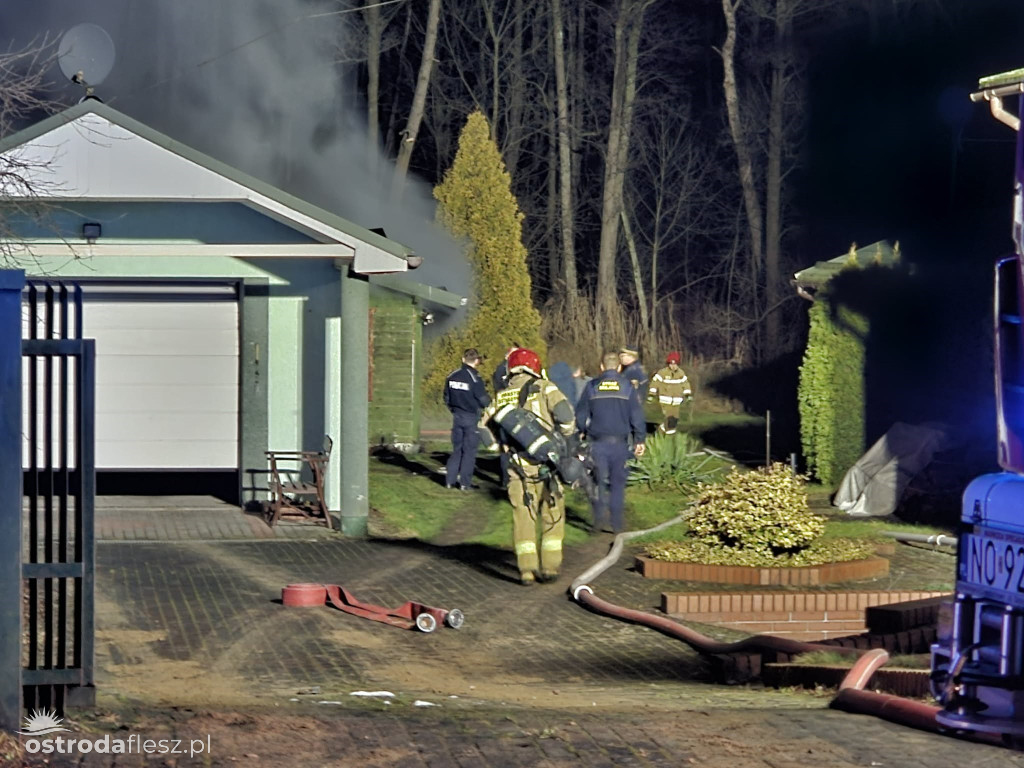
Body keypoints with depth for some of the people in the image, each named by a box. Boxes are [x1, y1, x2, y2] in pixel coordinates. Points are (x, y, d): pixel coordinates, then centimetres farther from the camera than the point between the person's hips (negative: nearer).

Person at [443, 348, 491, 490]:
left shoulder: (452, 377, 1)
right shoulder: (475, 379, -17)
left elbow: (447, 399, 10)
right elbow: (484, 401, -13)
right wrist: (488, 398, 9)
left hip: (457, 416, 5)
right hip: (472, 418, -5)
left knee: (456, 449, 14)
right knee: (469, 450, 2)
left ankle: (450, 480, 11)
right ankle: (465, 482, 2)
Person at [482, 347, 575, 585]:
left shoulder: (501, 397, 10)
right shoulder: (544, 388, -1)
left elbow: (484, 425, 11)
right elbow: (564, 412, -14)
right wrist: (564, 436, 4)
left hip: (518, 466, 2)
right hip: (546, 462, -2)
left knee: (523, 516, 8)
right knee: (552, 516, 11)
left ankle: (527, 569, 3)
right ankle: (550, 566, 9)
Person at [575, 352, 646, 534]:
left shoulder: (592, 386, 1)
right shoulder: (627, 386, 0)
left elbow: (581, 415, 8)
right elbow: (637, 416, -1)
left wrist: (583, 431, 28)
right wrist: (639, 440, 7)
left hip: (598, 442, 0)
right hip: (620, 442, 0)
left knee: (600, 480, 5)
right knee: (618, 482, 9)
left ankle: (600, 516, -14)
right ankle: (617, 522, 8)